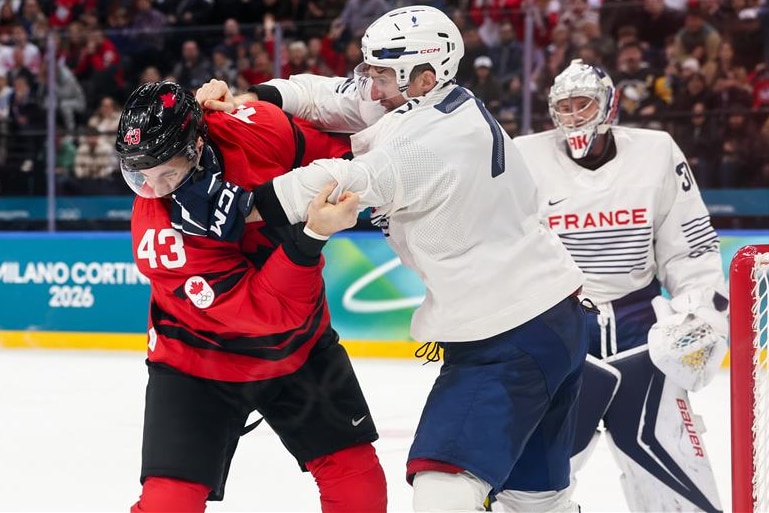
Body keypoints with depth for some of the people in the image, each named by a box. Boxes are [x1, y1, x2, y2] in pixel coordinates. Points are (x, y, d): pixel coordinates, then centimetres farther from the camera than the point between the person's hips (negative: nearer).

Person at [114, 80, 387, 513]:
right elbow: (266, 308, -36)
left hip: (302, 345, 4)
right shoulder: (157, 236, -32)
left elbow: (337, 153, -1)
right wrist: (313, 235, -46)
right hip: (199, 360, -4)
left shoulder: (257, 129, -24)